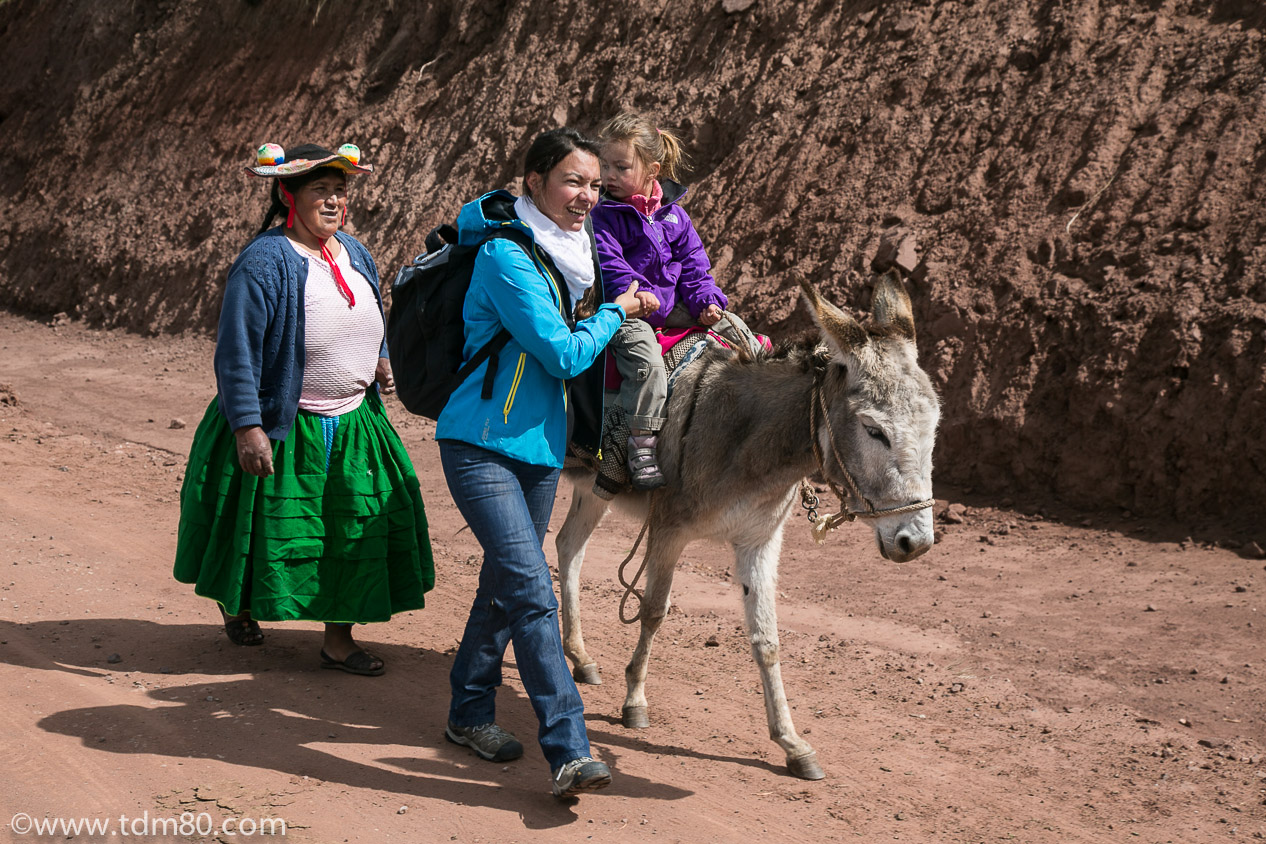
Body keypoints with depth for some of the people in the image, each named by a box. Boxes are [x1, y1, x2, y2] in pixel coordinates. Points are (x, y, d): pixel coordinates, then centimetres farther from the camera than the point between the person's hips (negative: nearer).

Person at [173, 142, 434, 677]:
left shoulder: (355, 253, 7)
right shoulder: (265, 261, -17)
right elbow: (238, 350, -19)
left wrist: (381, 358, 3)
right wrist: (247, 427, -24)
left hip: (353, 425, 6)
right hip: (281, 428, -6)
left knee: (361, 527, 4)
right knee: (272, 526, 9)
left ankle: (338, 639, 15)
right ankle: (235, 605, 38)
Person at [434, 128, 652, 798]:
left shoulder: (569, 250, 9)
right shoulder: (507, 256, -16)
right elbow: (565, 353, -18)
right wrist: (616, 311, -2)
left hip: (540, 444, 9)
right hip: (481, 443, -9)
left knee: (505, 586, 15)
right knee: (532, 592, -15)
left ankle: (469, 713, 32)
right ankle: (568, 750, -15)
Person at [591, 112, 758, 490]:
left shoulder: (674, 214, 7)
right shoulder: (603, 217, -9)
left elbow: (694, 263, 11)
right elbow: (610, 268, -18)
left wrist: (706, 300, -2)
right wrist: (637, 298, -29)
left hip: (673, 306, 6)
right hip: (629, 313, -6)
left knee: (735, 328, 6)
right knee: (646, 359, -32)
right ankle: (642, 444, -26)